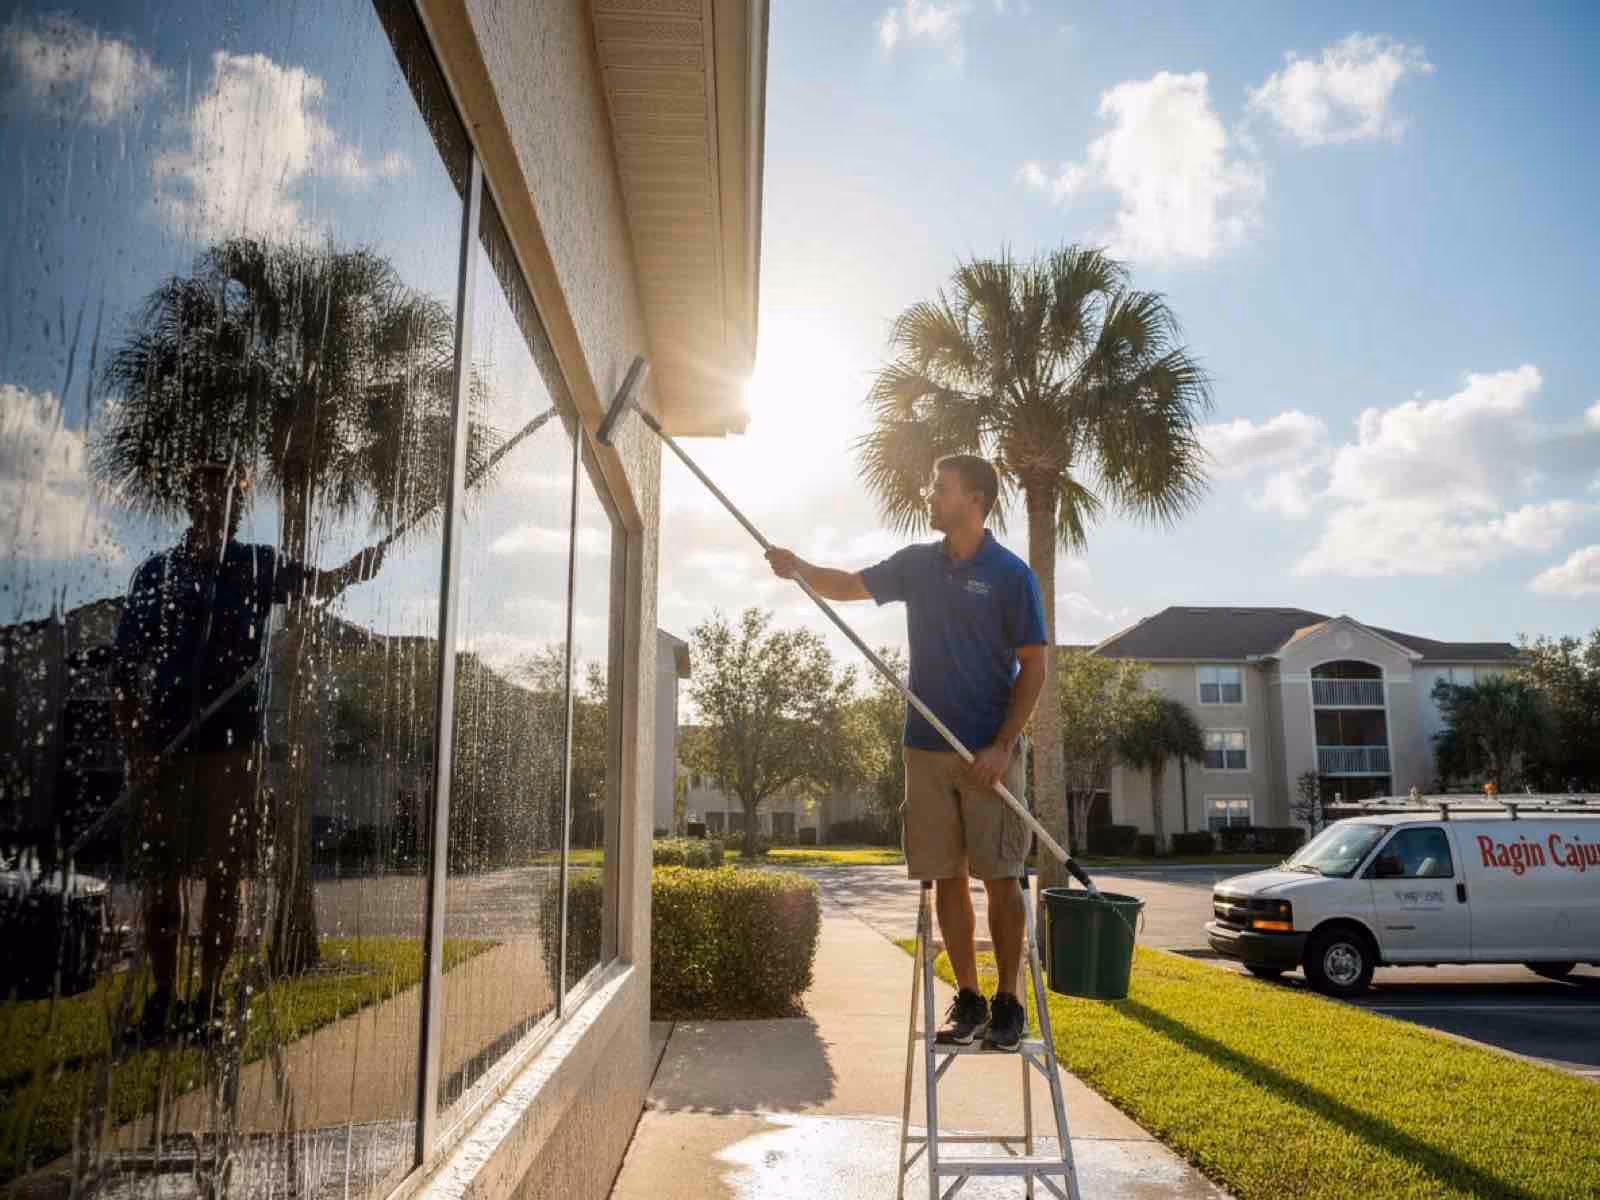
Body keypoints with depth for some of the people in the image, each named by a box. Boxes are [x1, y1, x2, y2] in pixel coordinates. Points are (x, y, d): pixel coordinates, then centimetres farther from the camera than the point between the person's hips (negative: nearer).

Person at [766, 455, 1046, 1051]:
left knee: (999, 877, 0)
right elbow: (851, 585, 18)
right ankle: (968, 999, 18)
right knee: (947, 877, 7)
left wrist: (1003, 745, -13)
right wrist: (800, 568, -2)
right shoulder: (918, 564, 8)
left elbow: (1033, 667, -6)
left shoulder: (1010, 574, -6)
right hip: (927, 748, 5)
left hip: (990, 751, -4)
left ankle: (1008, 1002, 13)